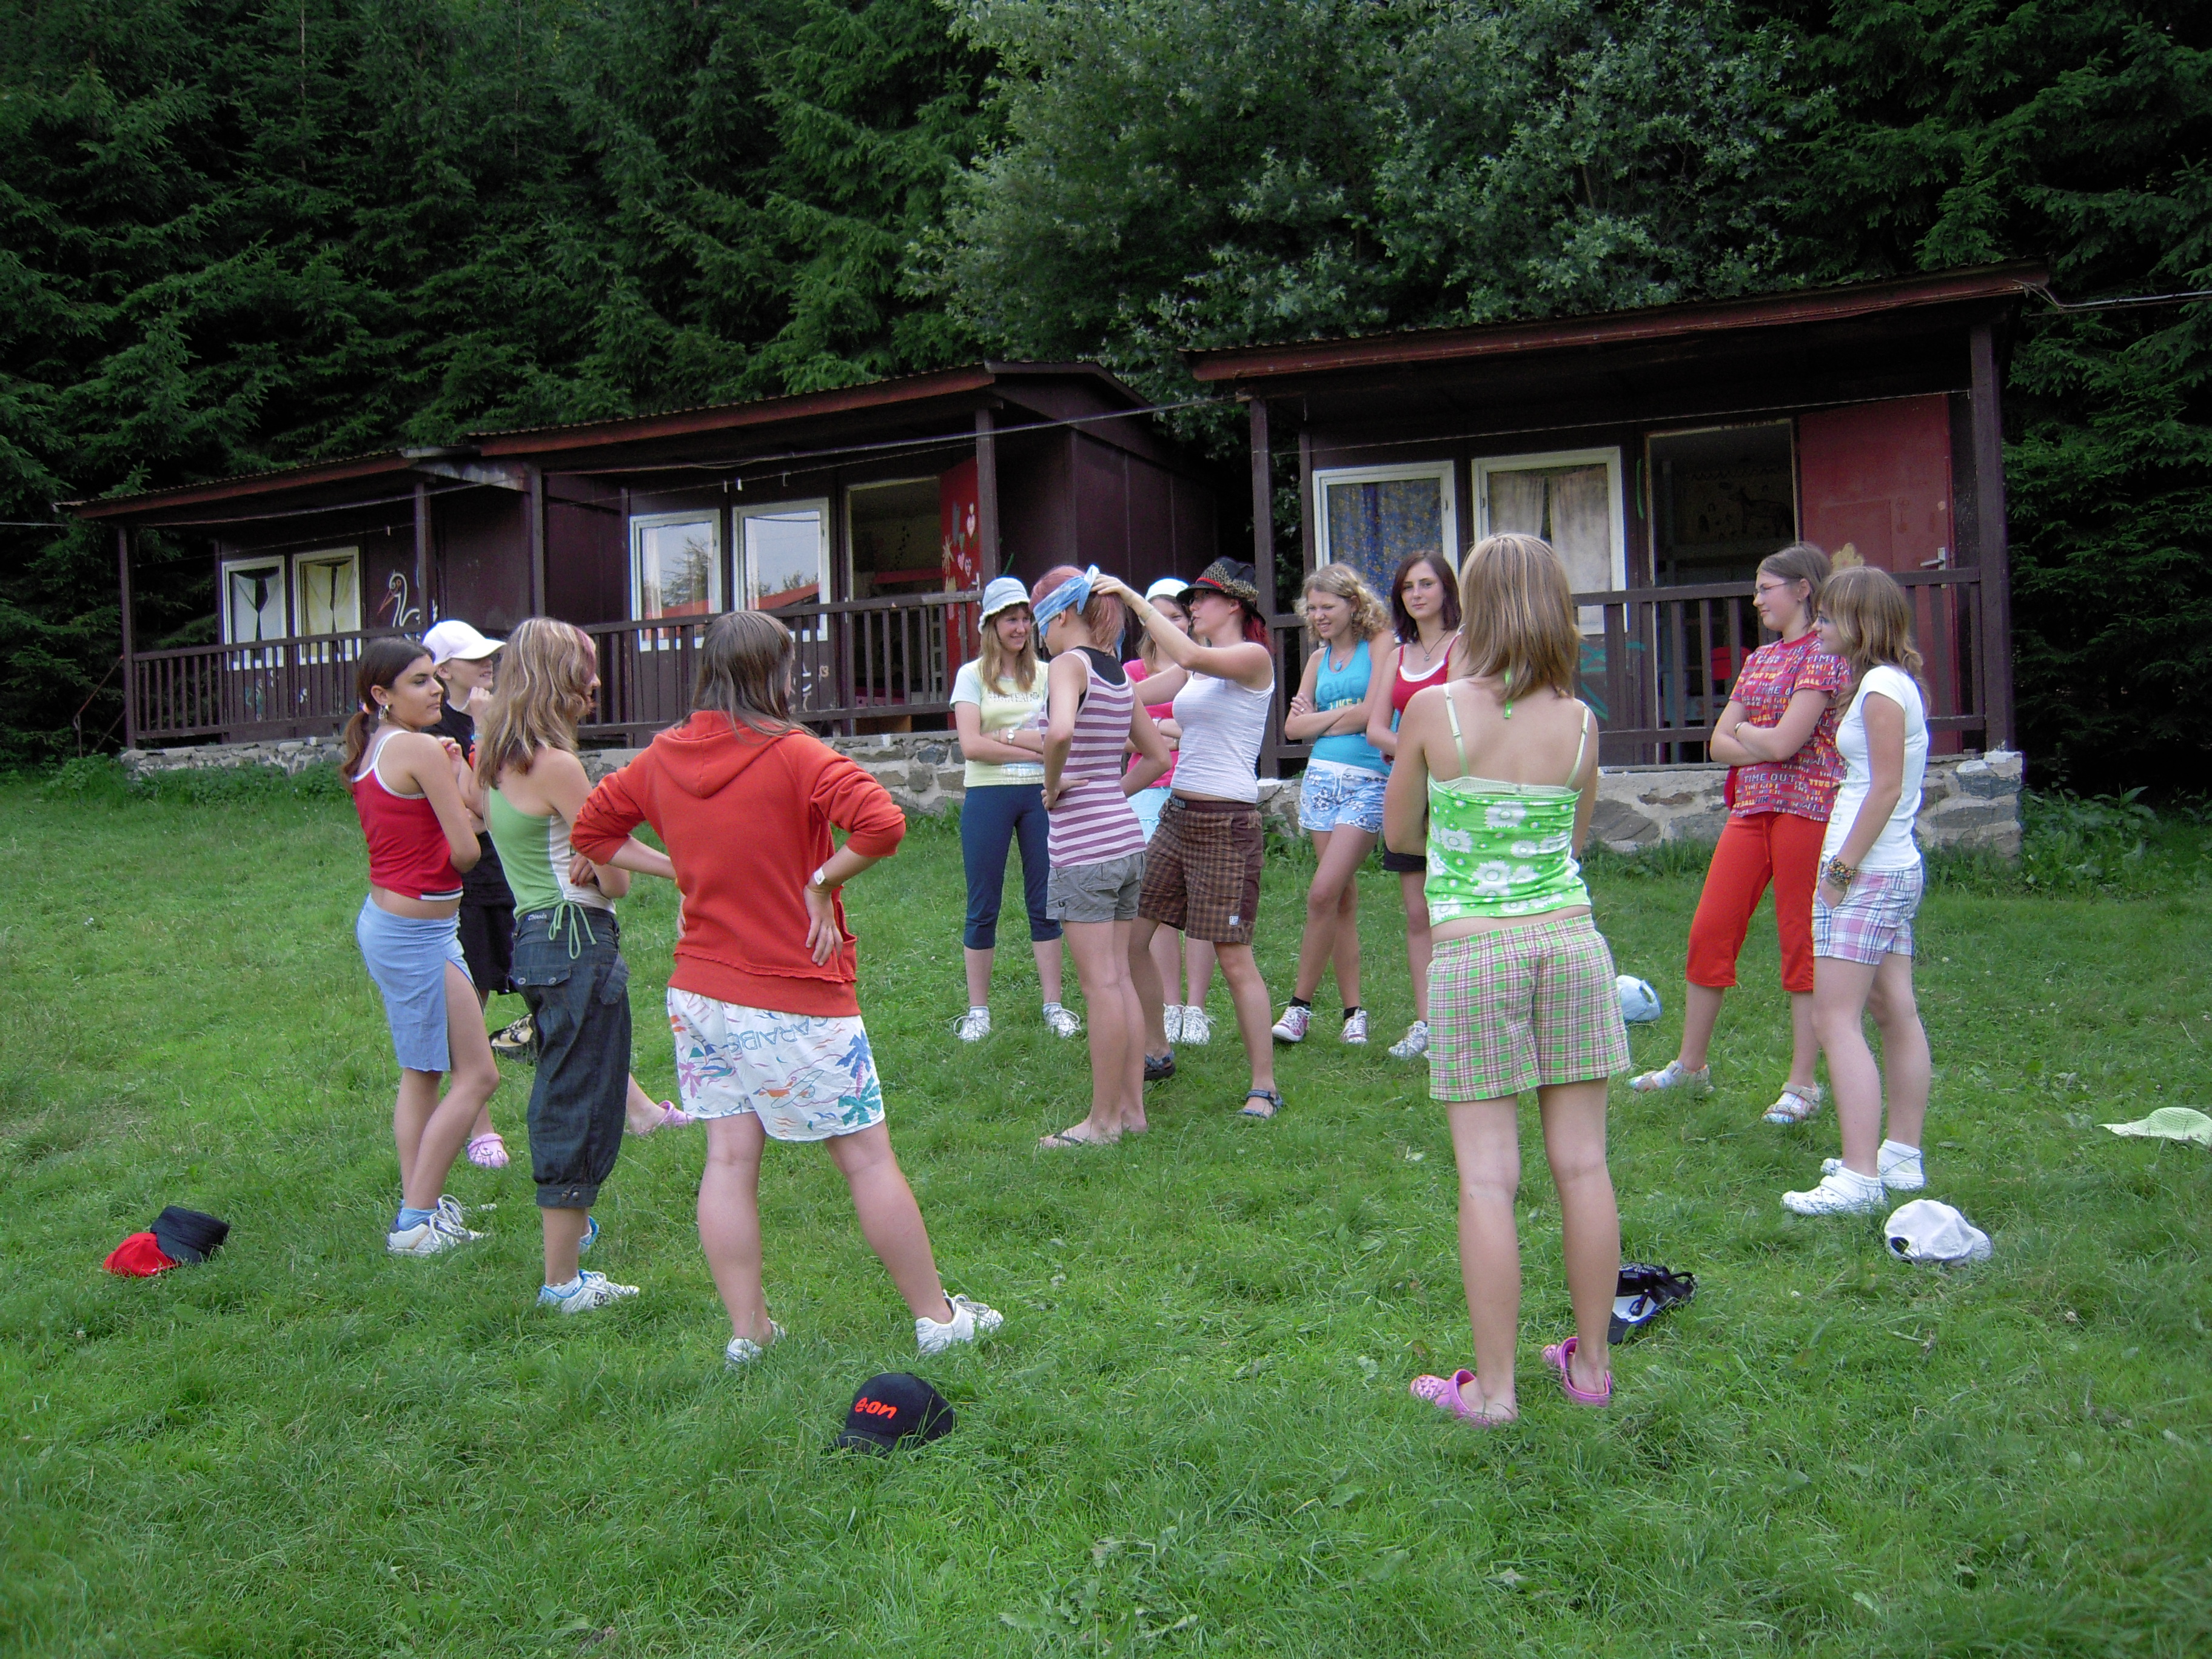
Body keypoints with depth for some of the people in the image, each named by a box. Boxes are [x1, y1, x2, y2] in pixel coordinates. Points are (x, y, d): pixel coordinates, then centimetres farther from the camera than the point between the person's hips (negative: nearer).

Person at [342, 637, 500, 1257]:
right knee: (476, 1074, -1)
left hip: (385, 922, 10)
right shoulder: (420, 749, -17)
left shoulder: (371, 751, 10)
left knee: (420, 1075, 18)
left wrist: (449, 770, 3)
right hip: (418, 933, -10)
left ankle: (418, 1206, 23)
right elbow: (466, 851, -18)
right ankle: (417, 1222, 3)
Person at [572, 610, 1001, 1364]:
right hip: (794, 1001, -6)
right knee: (867, 1157, 4)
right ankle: (937, 1317, 15)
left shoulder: (661, 758, 4)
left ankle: (747, 1330, 15)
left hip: (699, 992, 6)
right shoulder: (794, 755, -14)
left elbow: (590, 831, 16)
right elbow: (882, 822, -27)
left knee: (729, 1159, 9)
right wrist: (823, 881, -13)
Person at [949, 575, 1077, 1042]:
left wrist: (1006, 735, -10)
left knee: (1045, 902, 5)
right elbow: (971, 745, -9)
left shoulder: (1047, 675, 9)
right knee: (983, 908, 3)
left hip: (1041, 795, 2)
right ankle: (978, 1011, 13)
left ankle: (1054, 1006, 14)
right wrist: (1032, 747, -10)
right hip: (989, 797, -2)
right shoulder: (972, 676, 3)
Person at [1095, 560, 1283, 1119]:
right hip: (1177, 817, 8)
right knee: (1131, 937, 9)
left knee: (1234, 959, -5)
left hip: (1228, 823, -8)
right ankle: (1156, 1053, 26)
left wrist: (1134, 598, -21)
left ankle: (1264, 1086, 5)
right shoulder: (1195, 667, 16)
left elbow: (1189, 656, -26)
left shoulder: (1254, 658, -8)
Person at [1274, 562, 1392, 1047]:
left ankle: (1301, 1006, -4)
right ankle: (1353, 1011, 12)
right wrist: (1343, 716, -6)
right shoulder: (1318, 658, 16)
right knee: (1344, 898, 6)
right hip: (1322, 779, 6)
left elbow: (1374, 712, -12)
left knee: (1324, 893, -14)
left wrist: (1319, 718, 1)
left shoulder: (1379, 644, -1)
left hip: (1368, 782, -6)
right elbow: (1293, 726, 8)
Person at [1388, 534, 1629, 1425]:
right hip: (1569, 940, 3)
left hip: (1473, 951, -3)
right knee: (1582, 1162, 10)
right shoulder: (1579, 721, 1)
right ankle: (1590, 1364, 23)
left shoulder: (1434, 709, -7)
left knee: (1488, 1175, 1)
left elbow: (1397, 833, 5)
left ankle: (1493, 1387, 8)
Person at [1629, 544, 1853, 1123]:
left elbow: (1784, 740, -17)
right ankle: (1690, 1065, 16)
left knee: (1802, 942, -1)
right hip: (1751, 805, 7)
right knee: (1710, 930, 4)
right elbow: (1720, 742, 10)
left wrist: (1742, 731, 1)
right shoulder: (1759, 659, 17)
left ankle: (1802, 1084, 7)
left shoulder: (1824, 654, -7)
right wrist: (1766, 745, -8)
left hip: (1805, 806, -7)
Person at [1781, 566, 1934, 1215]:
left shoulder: (1881, 685, -14)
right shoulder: (1900, 682, 16)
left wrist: (1842, 866, -17)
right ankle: (1902, 1157, 23)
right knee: (1896, 1014, 14)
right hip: (1895, 869, 11)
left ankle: (1859, 1177, -15)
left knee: (1835, 1019, -12)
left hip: (1866, 872, -11)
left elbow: (1886, 788, -19)